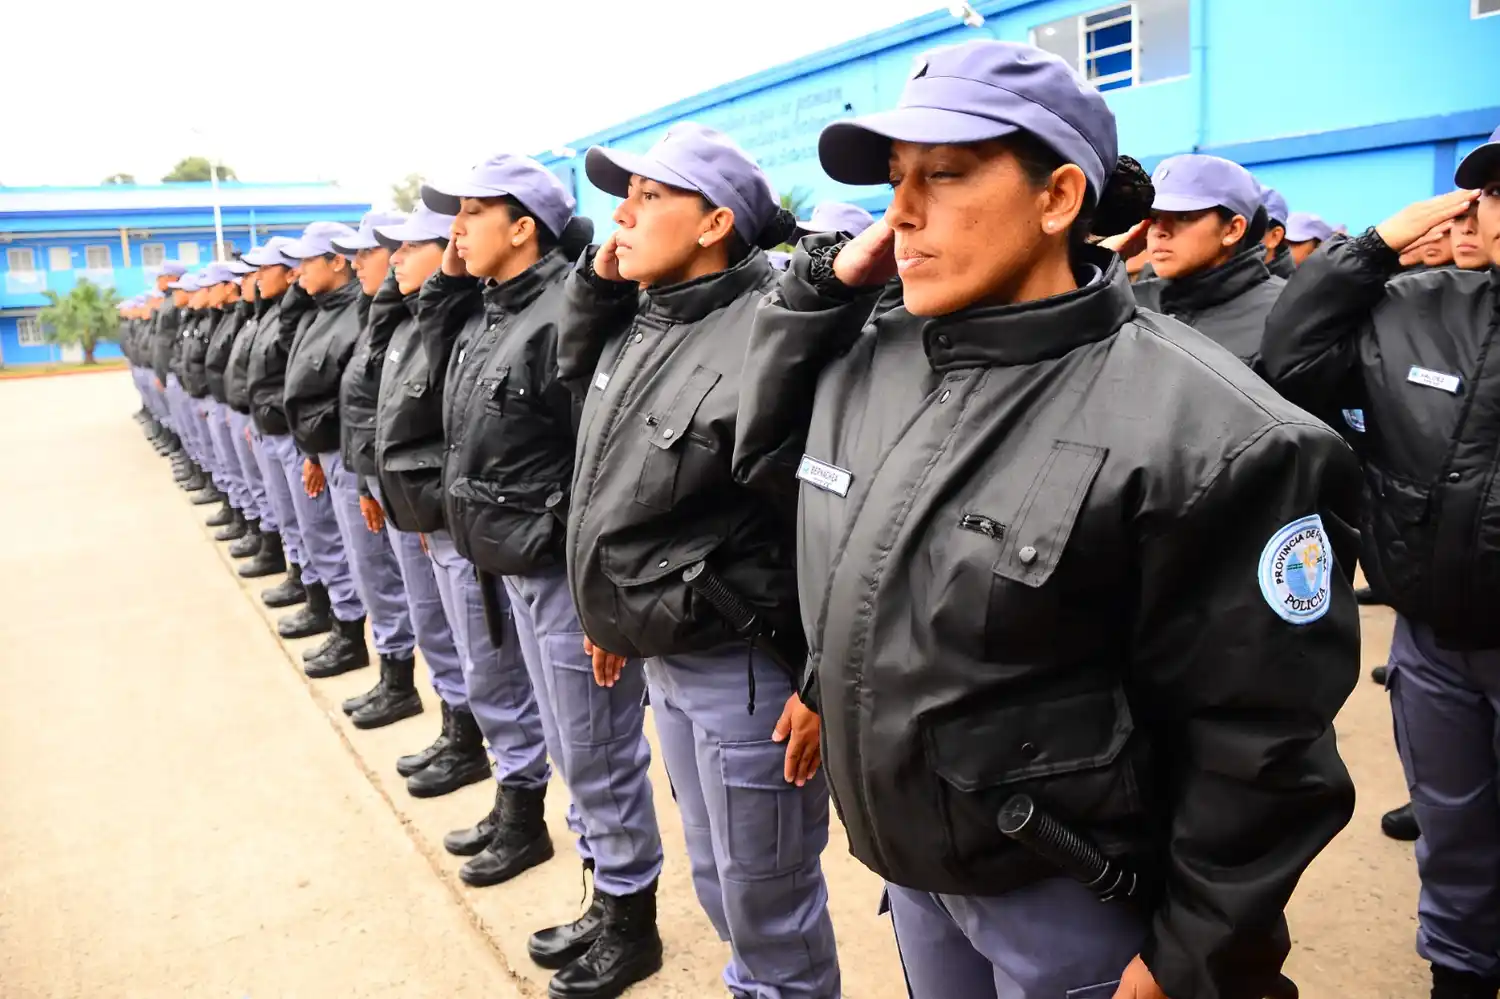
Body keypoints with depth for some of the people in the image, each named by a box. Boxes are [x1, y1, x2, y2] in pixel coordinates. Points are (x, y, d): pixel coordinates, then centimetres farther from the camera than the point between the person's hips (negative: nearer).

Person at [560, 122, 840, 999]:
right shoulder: (637, 325, 6)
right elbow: (610, 481, 18)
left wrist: (823, 683, -19)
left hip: (745, 666, -8)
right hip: (664, 656, 8)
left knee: (769, 905, 9)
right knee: (720, 885, 24)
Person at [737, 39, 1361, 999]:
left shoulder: (1208, 435, -23)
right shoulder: (864, 365, -4)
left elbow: (1257, 748, -18)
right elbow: (766, 452, 12)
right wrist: (828, 281, -2)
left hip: (1066, 893, -5)